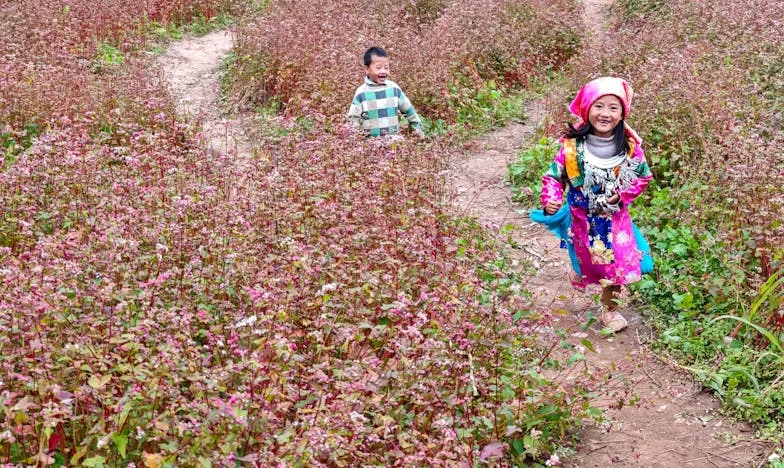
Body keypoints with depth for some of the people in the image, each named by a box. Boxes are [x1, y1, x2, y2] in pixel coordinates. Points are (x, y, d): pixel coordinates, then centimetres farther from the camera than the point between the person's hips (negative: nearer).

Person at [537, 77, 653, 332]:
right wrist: (550, 199, -27)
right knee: (590, 261, 17)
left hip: (615, 217, 1)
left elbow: (643, 176, -1)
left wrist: (622, 195, -15)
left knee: (617, 262, 6)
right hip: (583, 218, -1)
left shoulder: (630, 145, -13)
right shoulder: (572, 145, -18)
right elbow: (554, 174, -10)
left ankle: (610, 308, 30)